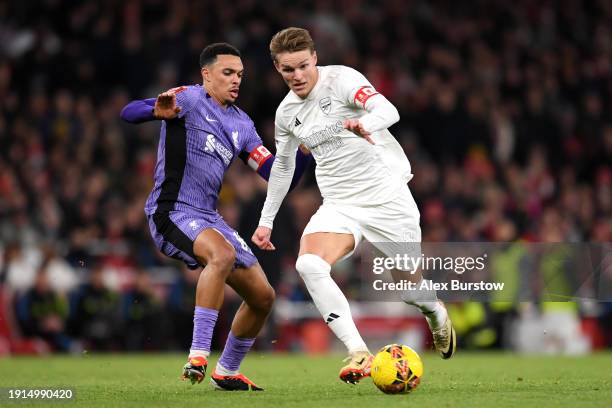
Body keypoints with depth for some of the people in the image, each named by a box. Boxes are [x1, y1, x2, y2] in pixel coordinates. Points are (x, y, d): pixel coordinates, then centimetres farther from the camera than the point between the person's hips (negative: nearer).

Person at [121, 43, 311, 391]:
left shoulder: (241, 124, 15)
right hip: (172, 212, -8)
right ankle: (198, 355, -36)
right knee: (223, 254, -37)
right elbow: (129, 113, -20)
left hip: (208, 217, 8)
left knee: (263, 297, 8)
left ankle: (227, 372, 28)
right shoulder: (190, 98, -5)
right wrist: (159, 111, -41)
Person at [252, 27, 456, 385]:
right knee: (309, 264, -25)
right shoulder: (287, 112, 7)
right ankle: (359, 354, -29)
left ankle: (436, 312, 45)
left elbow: (388, 110, -28)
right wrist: (266, 220, 24)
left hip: (386, 196, -4)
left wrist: (366, 123, -51)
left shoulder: (342, 79, -11)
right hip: (339, 205, 4)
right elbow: (282, 166, 24)